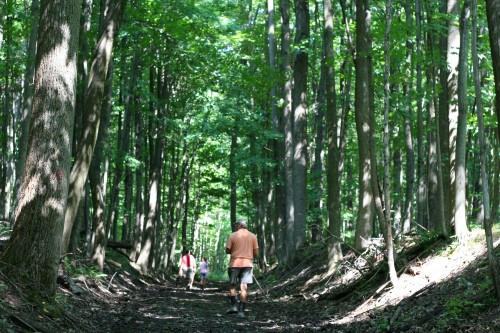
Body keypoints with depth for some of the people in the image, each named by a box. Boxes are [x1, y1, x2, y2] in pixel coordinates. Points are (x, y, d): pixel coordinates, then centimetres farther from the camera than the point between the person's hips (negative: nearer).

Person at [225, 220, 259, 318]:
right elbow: (256, 252, 5)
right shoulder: (252, 236, 5)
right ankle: (241, 310, -2)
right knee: (244, 287, 0)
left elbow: (227, 250, -1)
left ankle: (234, 305, -1)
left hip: (235, 263, -2)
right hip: (248, 263, 2)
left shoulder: (233, 235, -1)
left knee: (232, 285, 13)